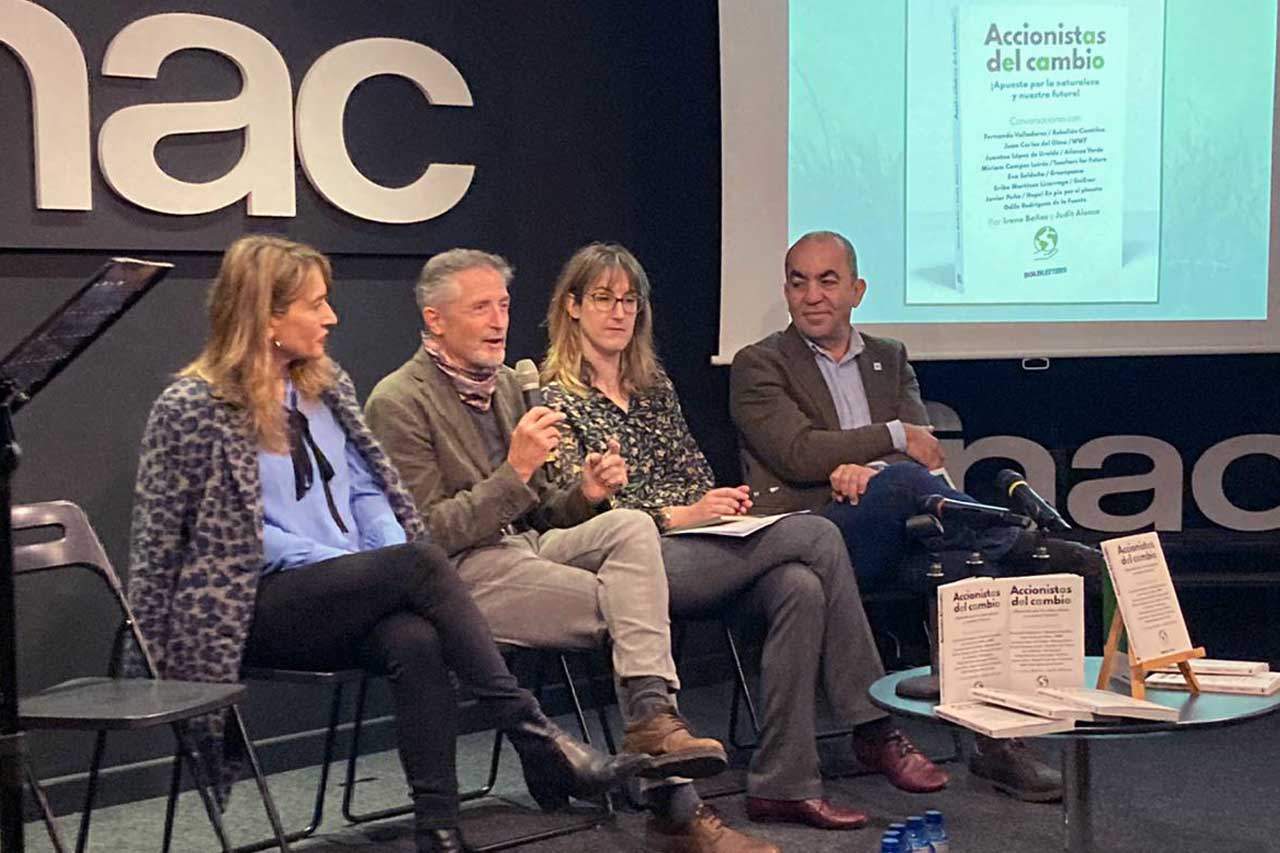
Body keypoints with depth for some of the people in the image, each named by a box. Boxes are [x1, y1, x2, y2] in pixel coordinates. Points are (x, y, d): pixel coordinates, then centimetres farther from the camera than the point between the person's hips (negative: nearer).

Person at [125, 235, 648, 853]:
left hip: (347, 601, 5)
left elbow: (367, 491, 14)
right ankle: (539, 743, -26)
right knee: (422, 561, -29)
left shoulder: (327, 385, 14)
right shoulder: (193, 408, -6)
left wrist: (392, 560, -6)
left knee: (414, 640, -31)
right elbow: (246, 533, -8)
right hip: (260, 607, -5)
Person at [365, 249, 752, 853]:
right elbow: (429, 532, -13)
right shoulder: (398, 403, -6)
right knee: (628, 609, -20)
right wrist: (515, 471, -20)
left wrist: (584, 493, 0)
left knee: (631, 524, -22)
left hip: (527, 547, 7)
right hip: (462, 576, -7)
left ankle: (653, 716, -29)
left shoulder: (504, 384, 19)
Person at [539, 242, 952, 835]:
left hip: (697, 547, 7)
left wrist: (722, 503, -2)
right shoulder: (554, 398, 1)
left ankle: (781, 784, -23)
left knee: (799, 587, -27)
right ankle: (875, 728, -14)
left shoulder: (653, 383, 22)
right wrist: (679, 515, -16)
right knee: (817, 535, -22)